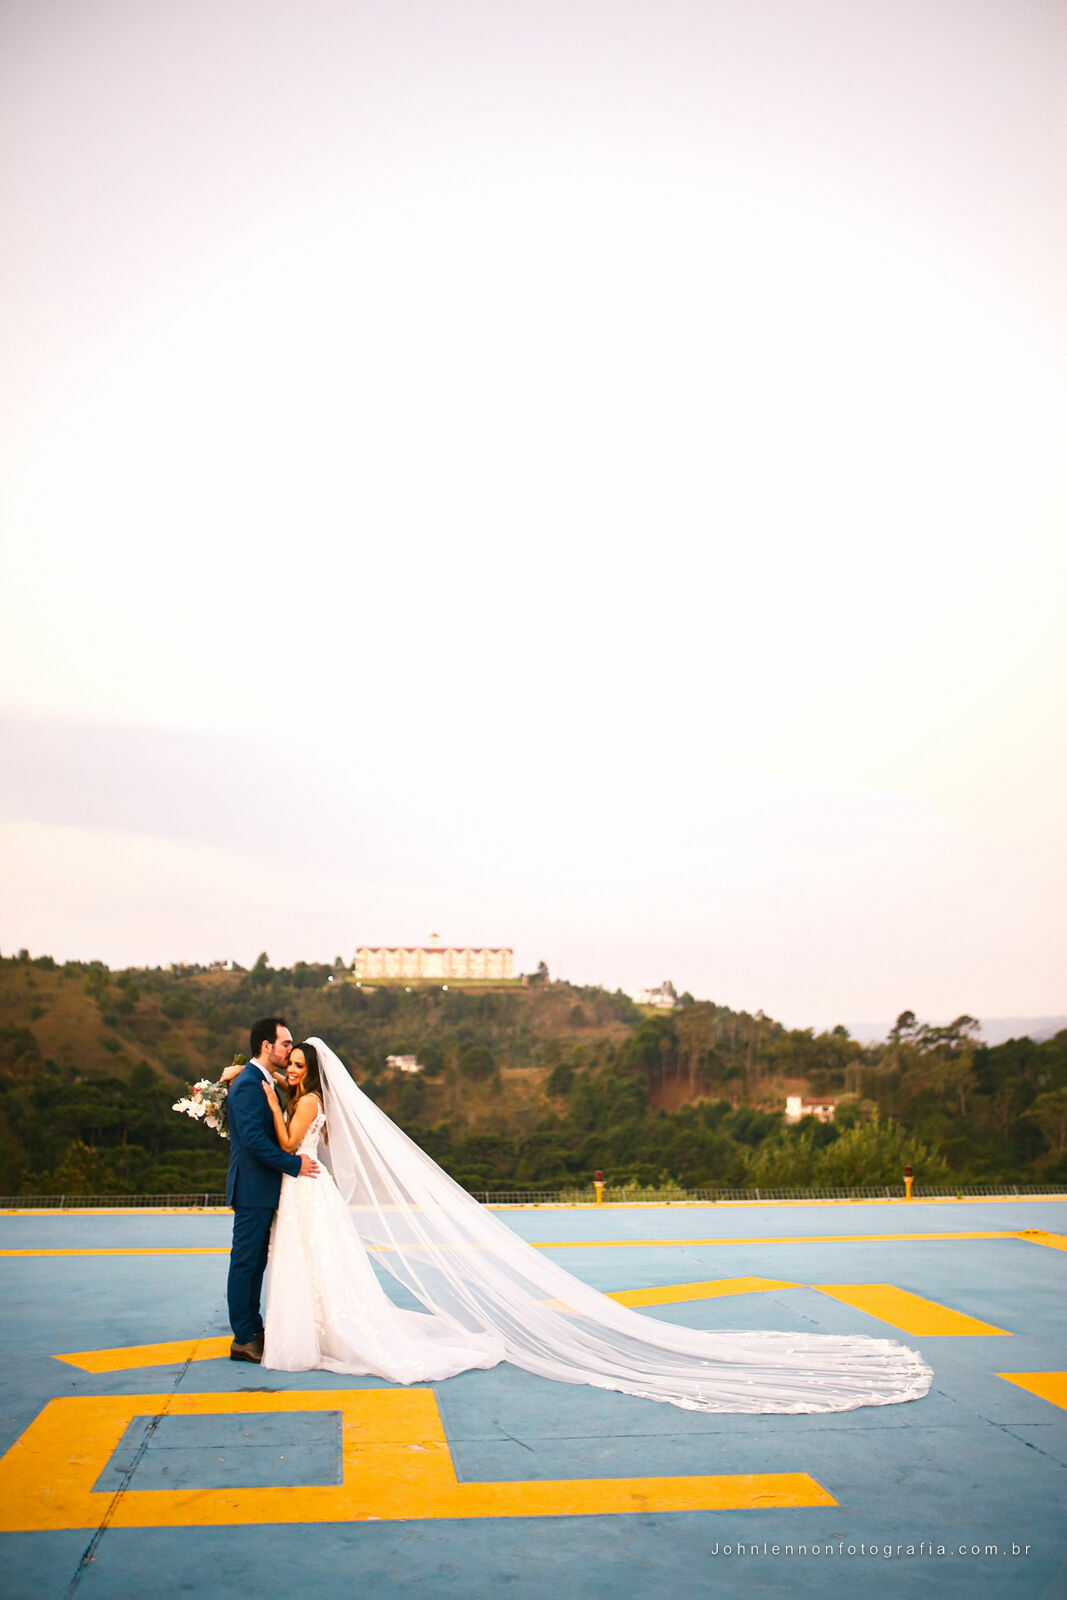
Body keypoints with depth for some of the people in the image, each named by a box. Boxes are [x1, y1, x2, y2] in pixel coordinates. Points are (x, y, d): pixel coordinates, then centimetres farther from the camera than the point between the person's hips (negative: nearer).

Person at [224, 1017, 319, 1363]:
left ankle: (254, 1331, 22)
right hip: (252, 1189, -10)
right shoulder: (248, 1084, -17)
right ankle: (244, 1340, 3)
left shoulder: (262, 1082, 15)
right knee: (245, 1263, -3)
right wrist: (294, 1164, -20)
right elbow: (253, 1139, -24)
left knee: (256, 1263, 14)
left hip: (263, 1190, 10)